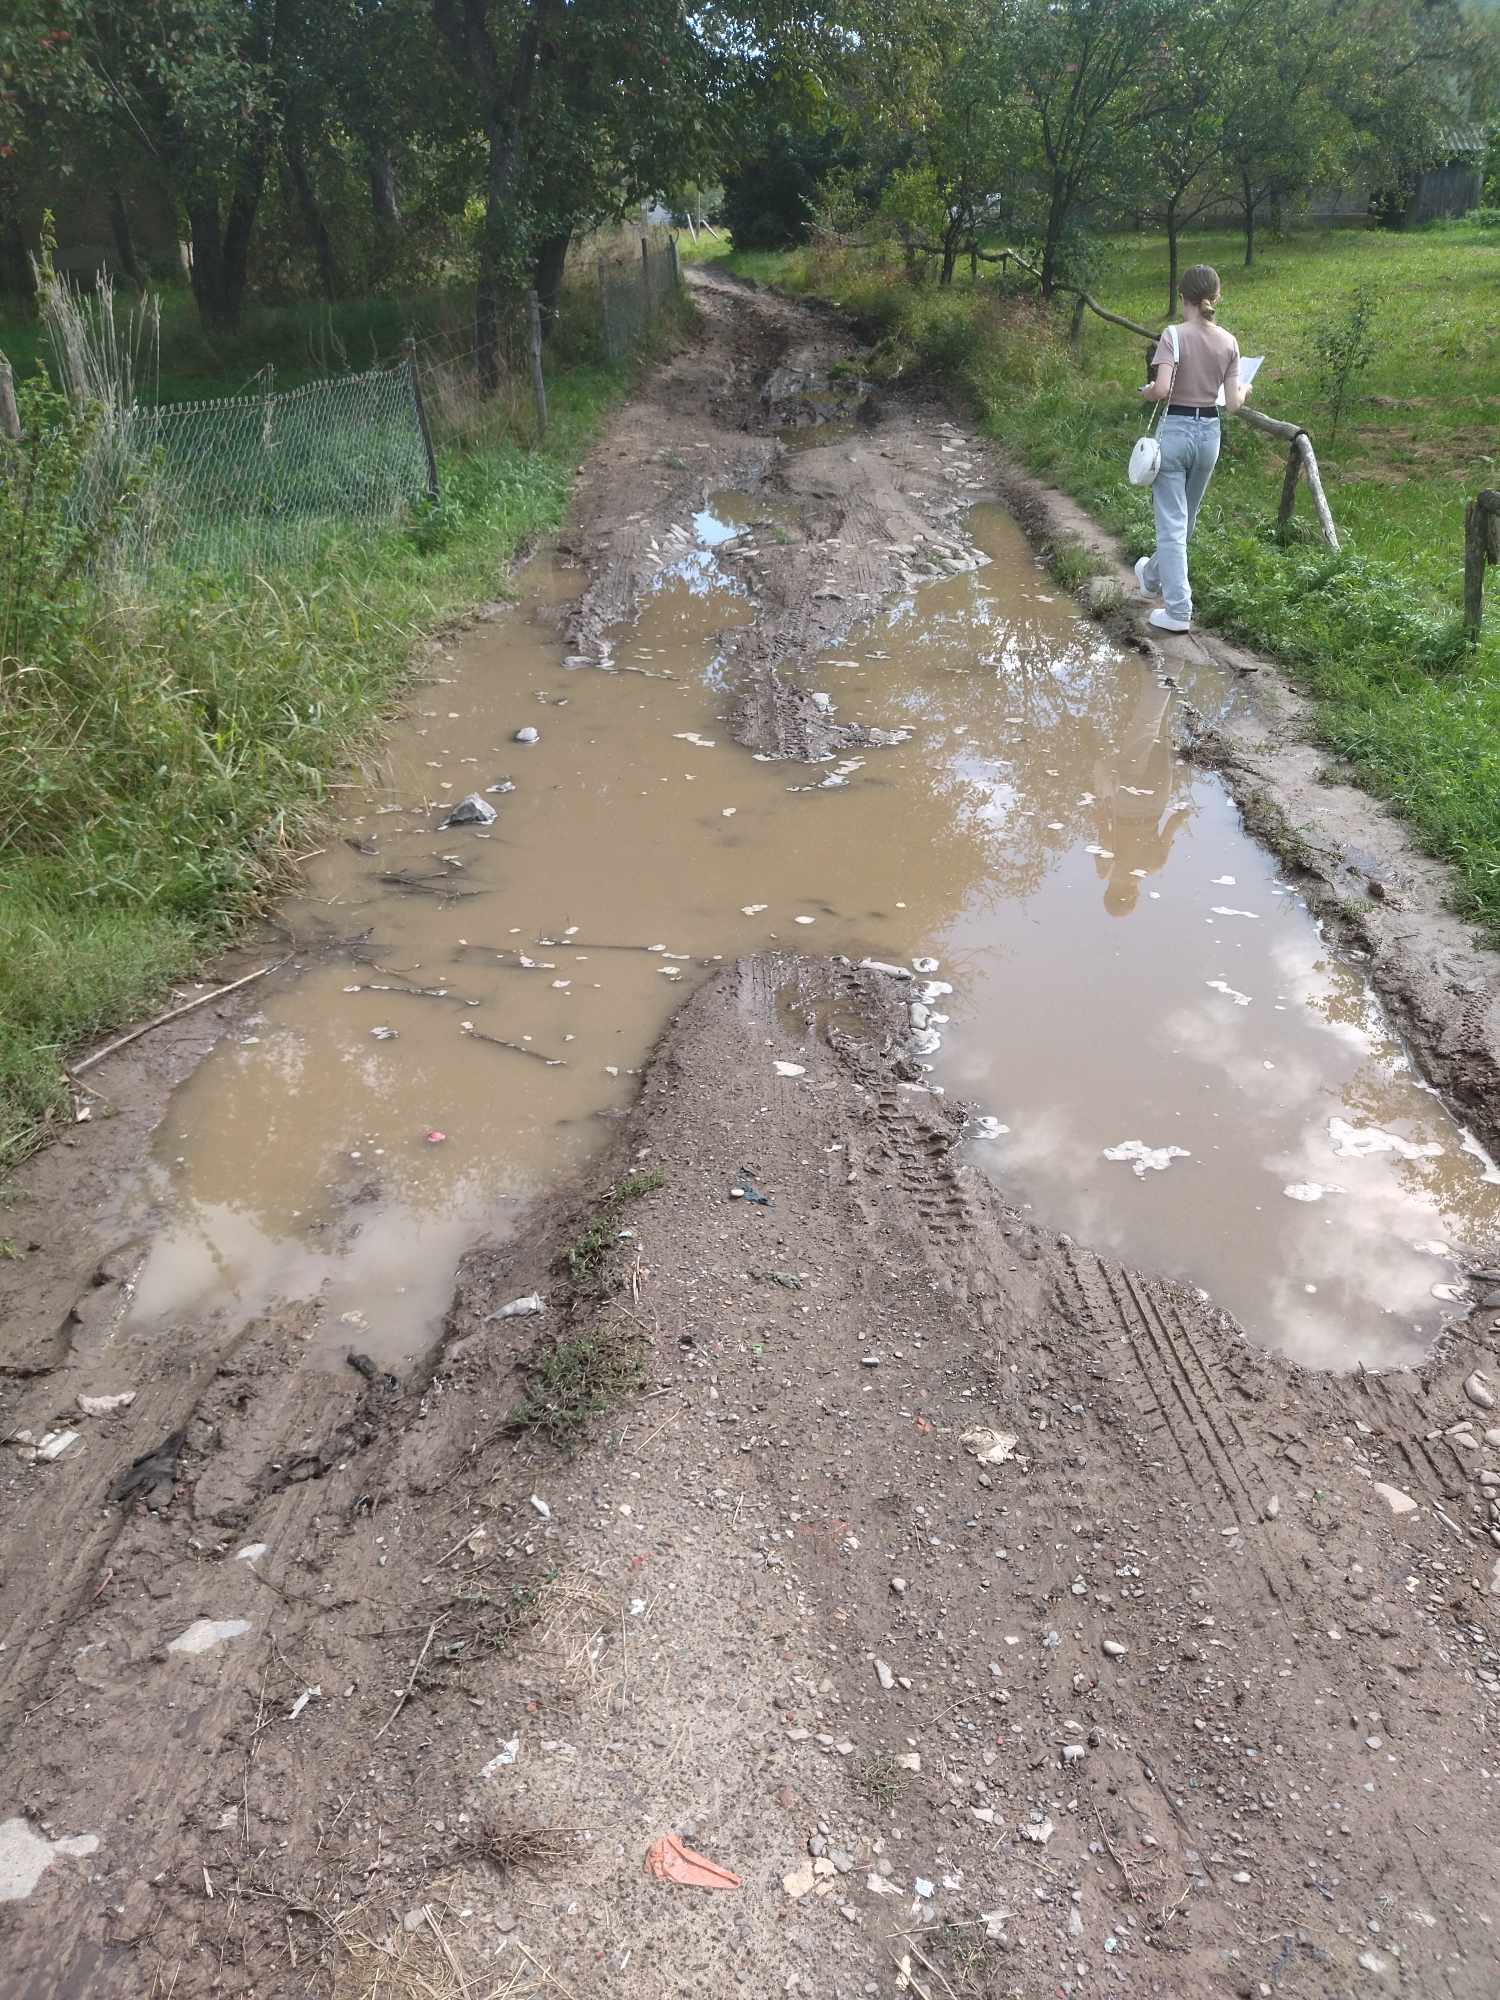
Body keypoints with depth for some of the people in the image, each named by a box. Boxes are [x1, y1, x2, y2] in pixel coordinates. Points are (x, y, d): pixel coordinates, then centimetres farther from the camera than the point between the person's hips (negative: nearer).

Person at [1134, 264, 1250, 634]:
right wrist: (1244, 391, 19)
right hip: (1209, 434, 5)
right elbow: (1232, 404, -3)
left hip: (1175, 431, -5)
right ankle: (1154, 576, 46)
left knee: (1172, 523, -1)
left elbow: (1162, 388, -24)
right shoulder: (1228, 342, -1)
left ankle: (1178, 610, -3)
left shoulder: (1174, 335, -13)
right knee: (1185, 519, 22)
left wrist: (1146, 391, -2)